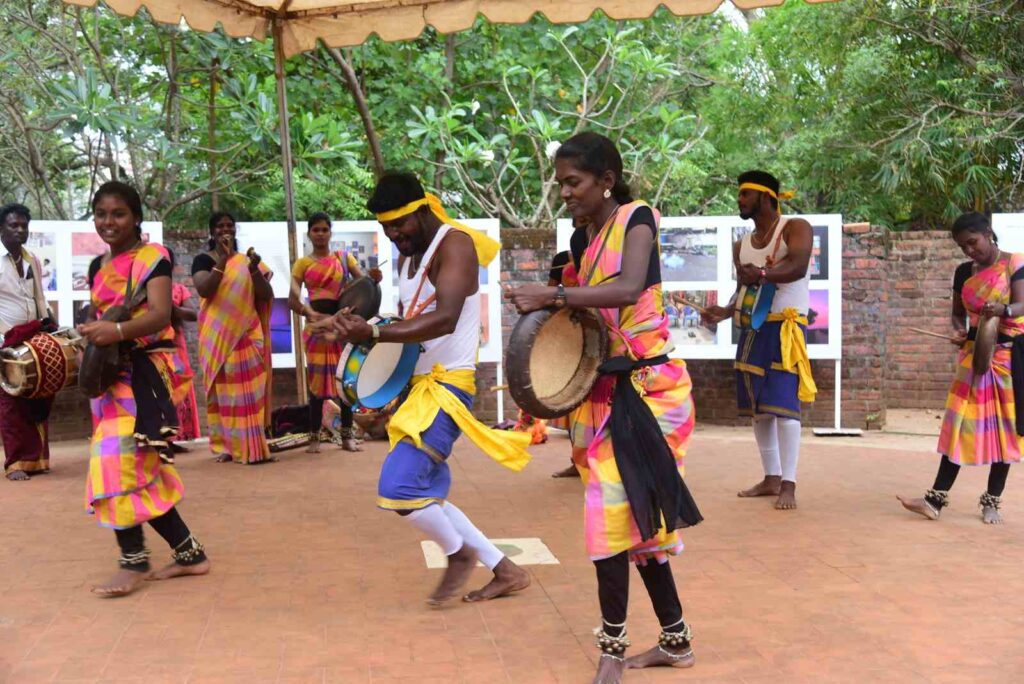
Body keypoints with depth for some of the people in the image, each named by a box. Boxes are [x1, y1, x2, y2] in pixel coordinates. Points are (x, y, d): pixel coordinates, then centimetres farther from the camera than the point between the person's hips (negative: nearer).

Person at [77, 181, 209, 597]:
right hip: (111, 374, 8)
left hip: (144, 372, -8)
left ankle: (134, 562, -5)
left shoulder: (152, 257, -6)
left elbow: (161, 314, -19)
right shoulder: (98, 266, 16)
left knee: (120, 462, -16)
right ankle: (189, 553, 18)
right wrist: (91, 331, 3)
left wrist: (118, 331, -35)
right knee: (139, 472, 8)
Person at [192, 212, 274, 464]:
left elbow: (266, 296, 2)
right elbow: (204, 290, -14)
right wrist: (222, 260, -20)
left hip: (247, 333, 2)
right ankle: (225, 445, 3)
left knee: (250, 389, -3)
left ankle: (252, 446, -2)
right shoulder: (203, 260, 5)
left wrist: (254, 270, -14)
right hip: (217, 335, -2)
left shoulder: (247, 260, 11)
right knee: (222, 388, -1)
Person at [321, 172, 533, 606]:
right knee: (424, 497, 10)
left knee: (398, 486, -18)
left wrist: (372, 334, -37)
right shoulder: (408, 258, 16)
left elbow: (445, 319, -28)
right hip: (420, 385, 10)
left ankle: (459, 553, 8)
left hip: (446, 386, -10)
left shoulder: (454, 243, -12)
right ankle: (505, 571, 21)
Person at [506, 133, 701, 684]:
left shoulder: (636, 218, -8)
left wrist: (552, 296, -28)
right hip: (608, 390, 8)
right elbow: (588, 317, 13)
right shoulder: (589, 236, 14)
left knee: (616, 515, -10)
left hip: (644, 388, -8)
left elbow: (629, 290, -25)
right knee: (637, 518, 12)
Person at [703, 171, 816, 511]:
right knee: (757, 405, 7)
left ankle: (789, 484, -10)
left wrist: (764, 274, -43)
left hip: (786, 326, -7)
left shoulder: (795, 228, -5)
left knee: (783, 403, -12)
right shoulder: (741, 246, 15)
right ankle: (771, 478, 16)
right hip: (752, 328, 7)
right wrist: (725, 311, -6)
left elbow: (798, 266, -24)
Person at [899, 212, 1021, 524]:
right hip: (974, 352, 4)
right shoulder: (964, 272, 8)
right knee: (961, 424, 0)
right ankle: (936, 498, -4)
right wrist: (959, 330, -8)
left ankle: (992, 501, 8)